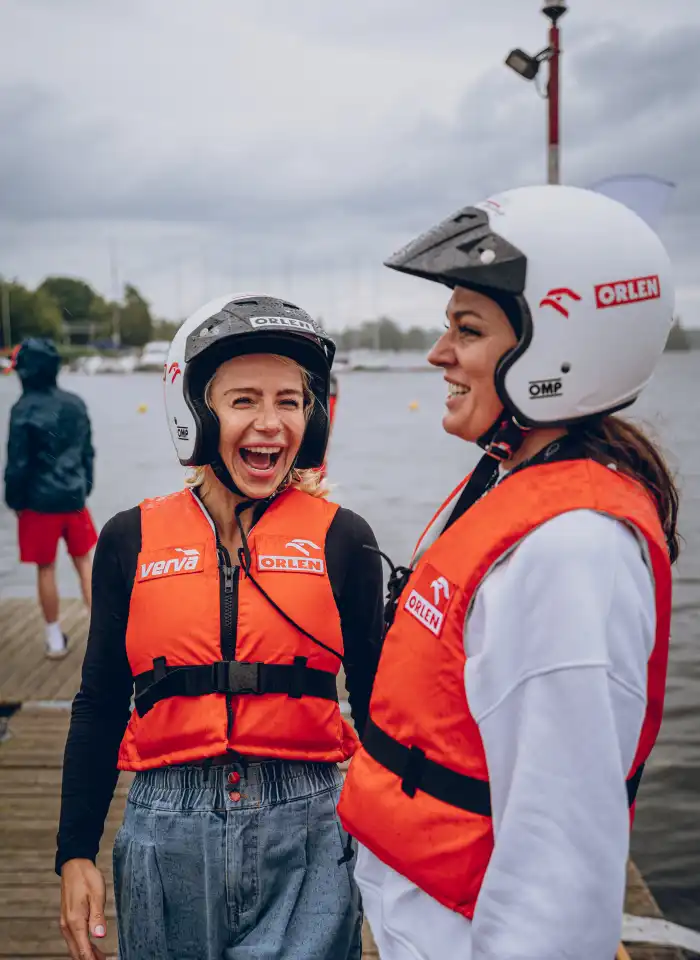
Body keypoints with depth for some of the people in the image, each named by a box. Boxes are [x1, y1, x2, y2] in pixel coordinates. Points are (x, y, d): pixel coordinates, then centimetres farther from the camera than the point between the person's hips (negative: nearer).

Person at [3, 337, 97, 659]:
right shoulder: (75, 403, 2)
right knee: (85, 562, 15)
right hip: (74, 498, 5)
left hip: (40, 502, -4)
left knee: (46, 569, 9)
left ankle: (55, 639, 19)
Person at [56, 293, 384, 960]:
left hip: (304, 830, -1)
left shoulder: (341, 540, -3)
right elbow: (99, 708, 8)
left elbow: (376, 704, 5)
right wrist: (76, 853, 7)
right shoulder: (131, 541, 1)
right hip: (167, 831, 2)